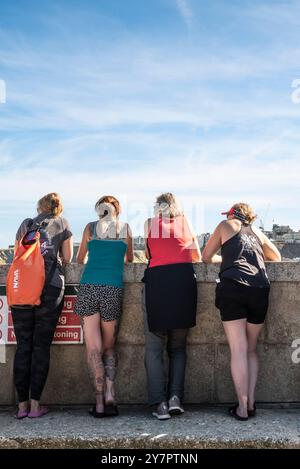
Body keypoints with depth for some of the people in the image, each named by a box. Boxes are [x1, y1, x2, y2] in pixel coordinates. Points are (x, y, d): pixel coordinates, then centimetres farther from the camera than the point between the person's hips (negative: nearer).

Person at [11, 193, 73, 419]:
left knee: (23, 345, 6)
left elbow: (17, 254, 18)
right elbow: (67, 258, 11)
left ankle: (22, 404, 9)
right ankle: (35, 404, 2)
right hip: (50, 286, -2)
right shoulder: (62, 223, 11)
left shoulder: (26, 224, 17)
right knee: (41, 345, 2)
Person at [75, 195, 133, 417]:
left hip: (88, 287, 0)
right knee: (109, 346, 13)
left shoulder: (90, 227, 12)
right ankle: (110, 395, -1)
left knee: (93, 348, 2)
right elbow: (129, 259, 27)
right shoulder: (125, 228, 12)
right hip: (113, 289, 0)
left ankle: (100, 403, 0)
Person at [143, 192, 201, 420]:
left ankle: (160, 403, 0)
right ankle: (175, 397, 3)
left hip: (156, 279, -2)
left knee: (154, 347, 5)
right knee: (178, 346, 14)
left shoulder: (149, 224, 14)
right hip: (184, 279, 2)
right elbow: (198, 258, 24)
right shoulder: (185, 223, 19)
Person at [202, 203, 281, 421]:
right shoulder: (257, 231, 26)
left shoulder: (226, 225, 18)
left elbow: (206, 257, 22)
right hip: (260, 288, 3)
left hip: (232, 286, -3)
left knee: (238, 350, -3)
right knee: (251, 349, 14)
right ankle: (251, 402, 9)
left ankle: (242, 407, -4)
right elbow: (276, 258, 36)